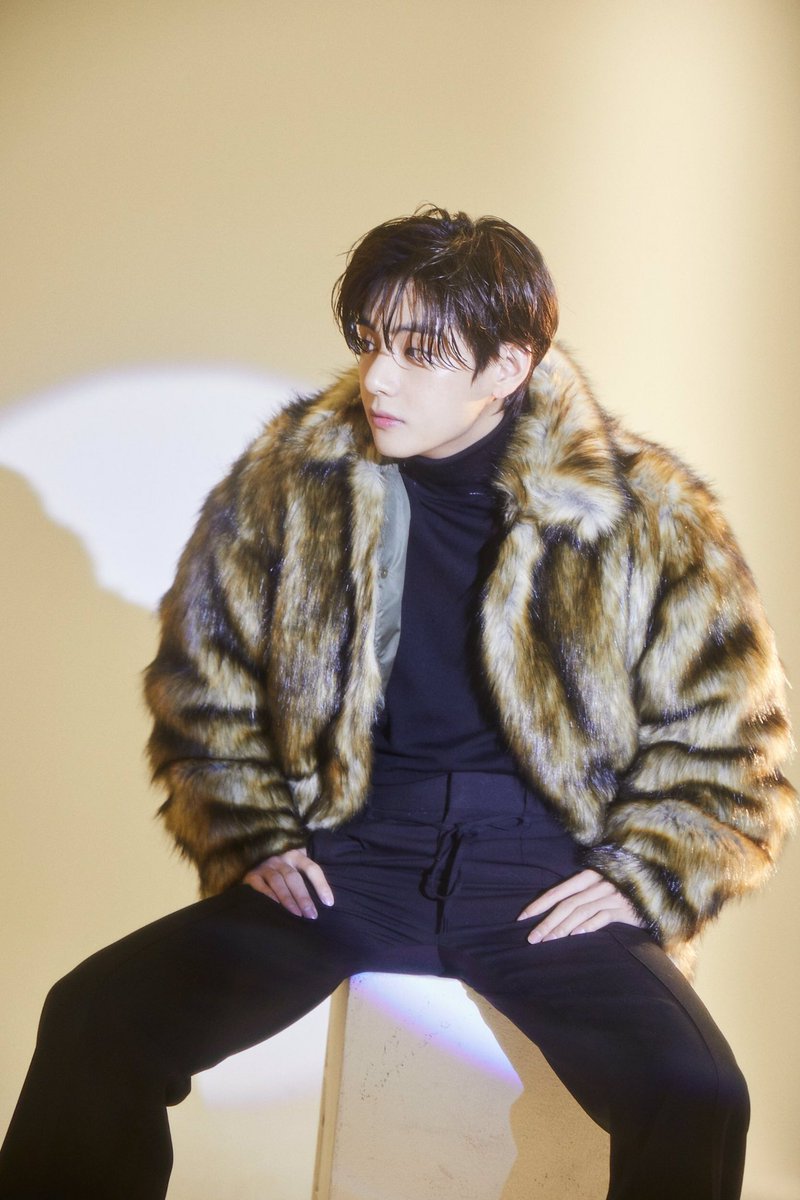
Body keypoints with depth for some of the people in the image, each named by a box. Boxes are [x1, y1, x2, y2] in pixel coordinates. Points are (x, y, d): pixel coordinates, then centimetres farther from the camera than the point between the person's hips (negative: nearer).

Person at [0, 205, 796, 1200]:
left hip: (545, 874, -1)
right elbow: (203, 683, 14)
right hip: (349, 859, 2)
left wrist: (645, 876, -4)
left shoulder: (644, 513, -3)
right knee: (93, 1024, -20)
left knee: (697, 1099, -28)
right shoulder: (289, 477, 2)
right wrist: (248, 839, 3)